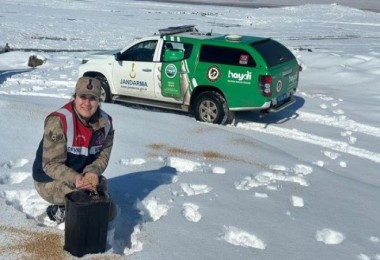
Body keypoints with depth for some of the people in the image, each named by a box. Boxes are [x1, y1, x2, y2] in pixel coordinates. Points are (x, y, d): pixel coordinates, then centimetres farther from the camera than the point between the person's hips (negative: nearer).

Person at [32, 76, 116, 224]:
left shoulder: (105, 122, -8)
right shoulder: (58, 121, -27)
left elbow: (103, 156, -5)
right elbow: (51, 164, -26)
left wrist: (92, 173, -26)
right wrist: (75, 179, -42)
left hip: (85, 176, 7)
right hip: (51, 180, -7)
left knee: (108, 212, 9)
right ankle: (59, 211, -3)